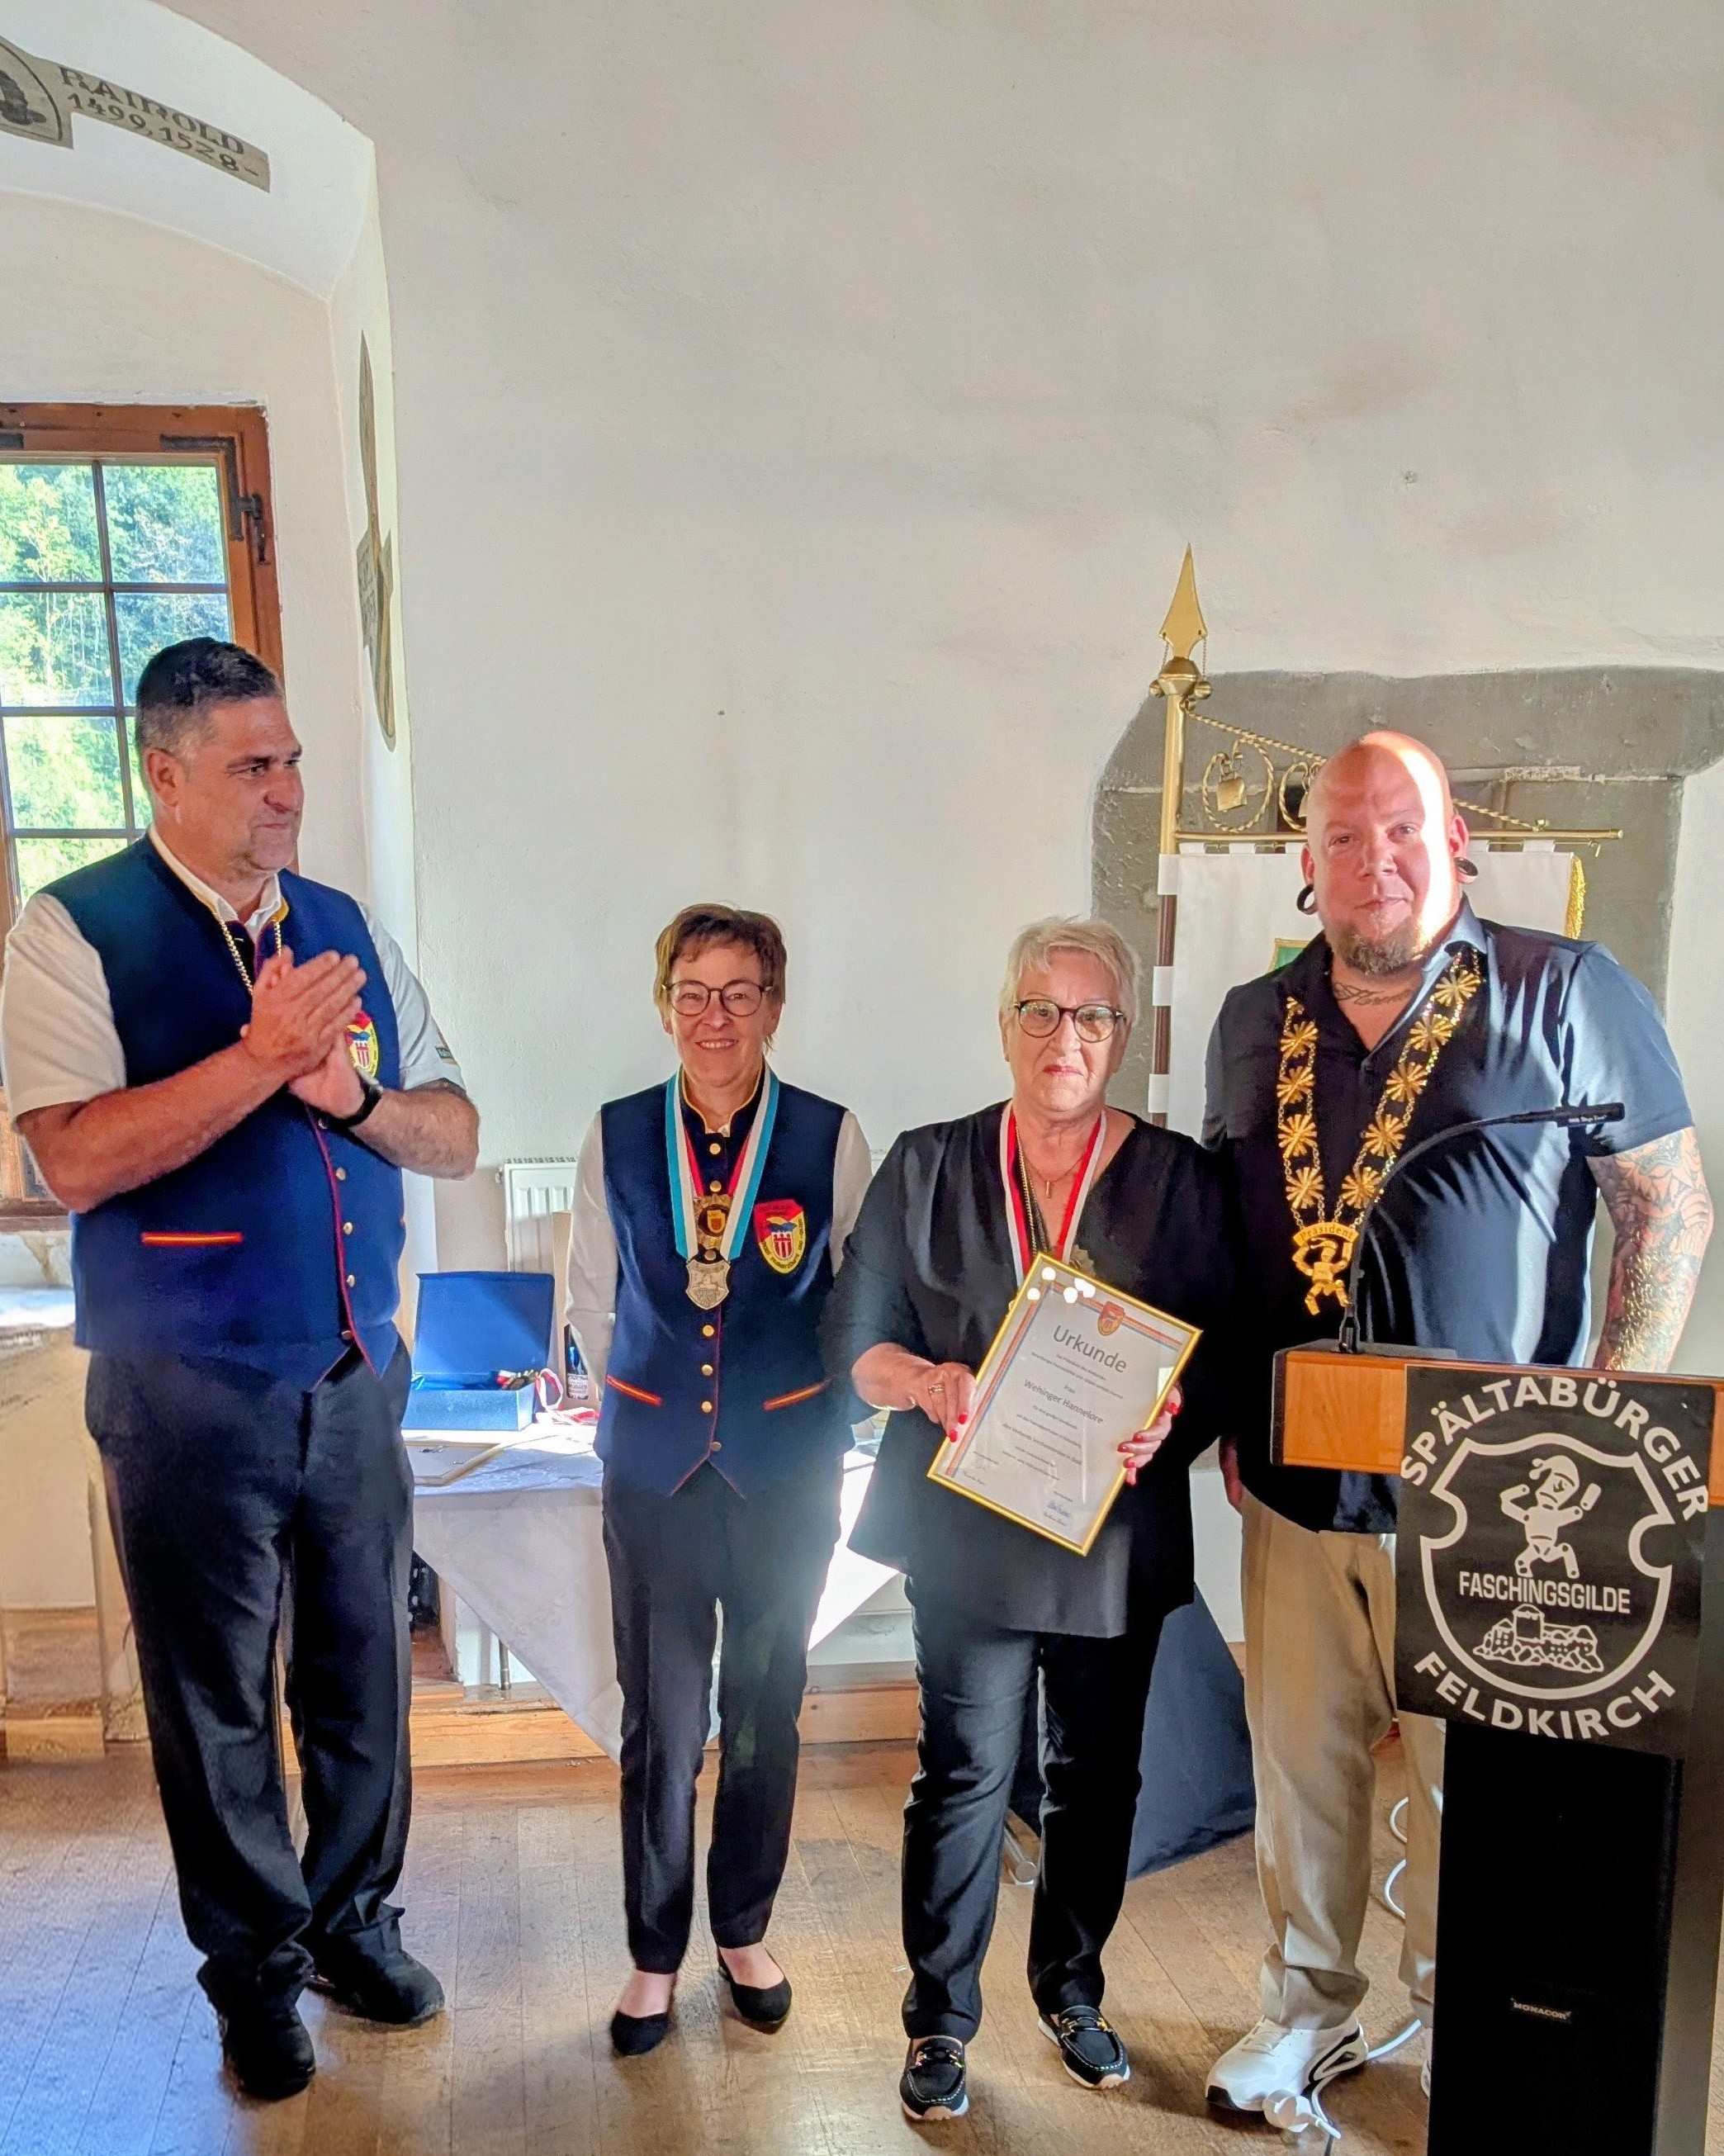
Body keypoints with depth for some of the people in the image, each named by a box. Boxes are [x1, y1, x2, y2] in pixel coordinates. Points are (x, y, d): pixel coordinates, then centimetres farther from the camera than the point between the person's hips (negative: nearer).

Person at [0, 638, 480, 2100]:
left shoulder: (347, 929, 6)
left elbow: (456, 1135, 5)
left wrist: (351, 1092, -14)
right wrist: (265, 1054, -25)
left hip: (358, 1375, 4)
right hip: (192, 1391, -4)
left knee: (363, 1675, 17)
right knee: (218, 1701, 12)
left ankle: (354, 1921, 39)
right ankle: (255, 1965, 34)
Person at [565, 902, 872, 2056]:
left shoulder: (831, 1138, -8)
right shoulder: (617, 1138, -3)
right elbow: (593, 1301, 9)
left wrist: (822, 1418, 3)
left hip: (788, 1472, 0)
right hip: (657, 1471, 1)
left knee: (767, 1717, 14)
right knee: (660, 1724, 9)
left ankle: (746, 1930, 36)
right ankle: (656, 1952, 29)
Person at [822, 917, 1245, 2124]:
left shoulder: (1179, 1179, 0)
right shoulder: (927, 1167, 1)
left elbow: (1225, 1358, -1)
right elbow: (855, 1340, 1)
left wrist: (1172, 1427, -20)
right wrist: (926, 1382, -19)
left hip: (1119, 1535, 1)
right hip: (969, 1525, -1)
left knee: (1099, 1773, 15)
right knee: (964, 1774, 5)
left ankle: (1073, 1988, 37)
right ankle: (941, 2018, 24)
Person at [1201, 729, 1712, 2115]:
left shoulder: (1568, 995, -6)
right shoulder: (1254, 1023, 7)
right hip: (1296, 1479, 4)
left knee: (1470, 1776, 10)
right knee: (1299, 1760, 14)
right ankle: (1310, 2012, 36)